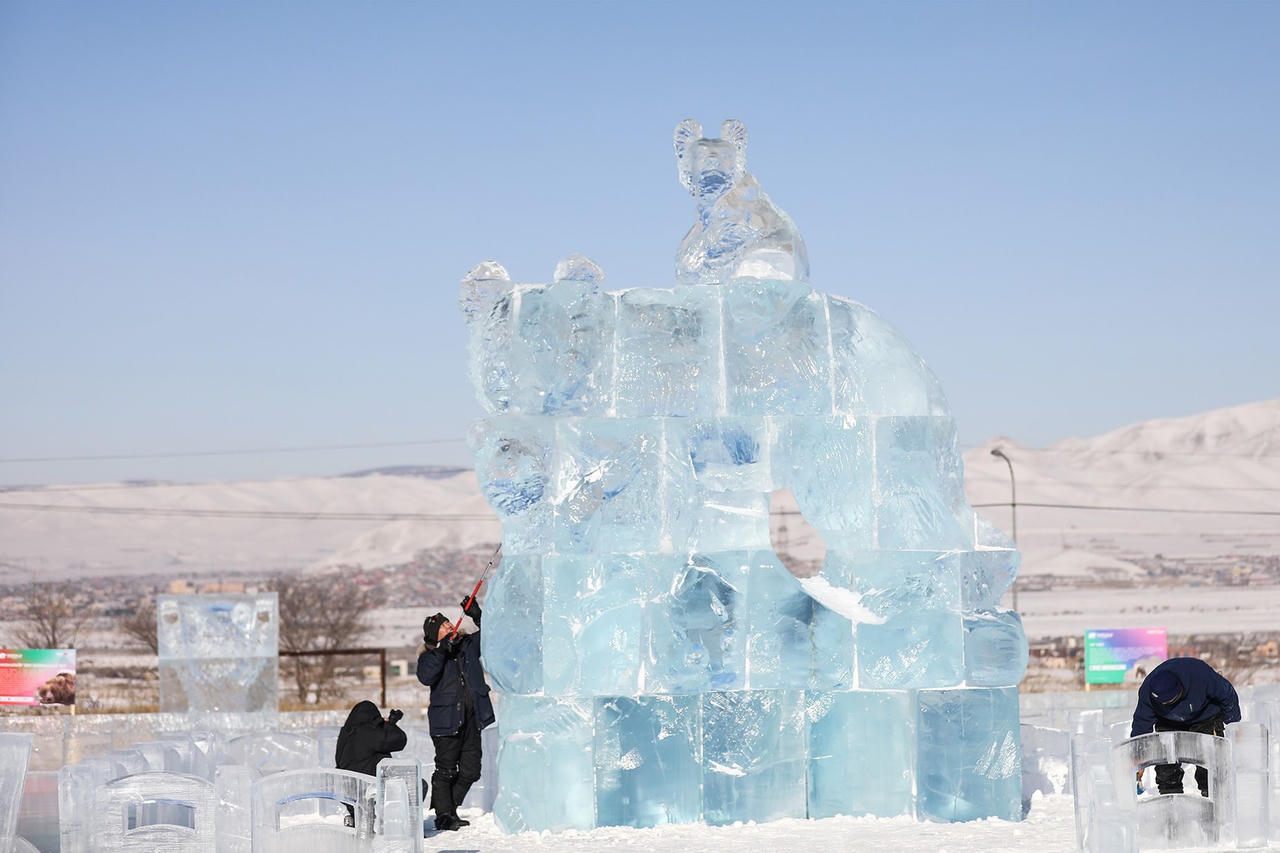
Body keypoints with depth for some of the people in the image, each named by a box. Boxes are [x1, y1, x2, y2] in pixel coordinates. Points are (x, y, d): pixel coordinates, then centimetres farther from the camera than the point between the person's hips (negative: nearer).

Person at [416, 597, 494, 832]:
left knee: (470, 771, 9)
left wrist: (477, 617, -8)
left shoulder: (469, 644, 11)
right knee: (446, 770, -4)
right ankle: (443, 814, 6)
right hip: (446, 721, -5)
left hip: (472, 720, 5)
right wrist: (441, 651, -26)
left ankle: (449, 809, 23)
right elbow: (425, 677, -20)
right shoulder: (430, 656, -2)